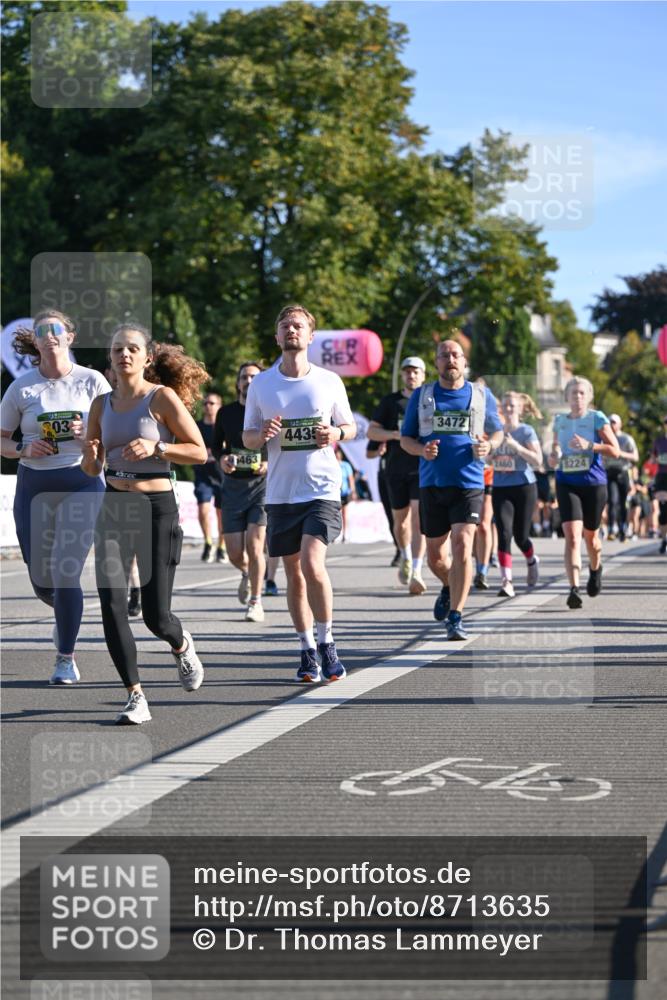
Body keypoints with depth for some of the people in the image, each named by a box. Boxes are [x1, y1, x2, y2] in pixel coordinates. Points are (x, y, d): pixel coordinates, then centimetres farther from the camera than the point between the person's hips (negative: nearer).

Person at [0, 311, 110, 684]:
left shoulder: (92, 381, 0)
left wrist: (88, 435, -16)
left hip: (82, 484, -2)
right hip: (34, 486, 2)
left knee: (66, 571, -14)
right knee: (41, 581, 6)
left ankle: (66, 657, 2)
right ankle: (66, 613, 43)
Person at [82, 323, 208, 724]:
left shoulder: (163, 398, -6)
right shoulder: (102, 404, 9)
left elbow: (199, 452, -7)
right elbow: (92, 468, 17)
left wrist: (155, 447, -20)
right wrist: (91, 456, -7)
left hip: (157, 509, -4)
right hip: (114, 509, 4)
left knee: (156, 614, -3)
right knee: (112, 604, -10)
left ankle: (182, 645, 35)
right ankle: (136, 697, -3)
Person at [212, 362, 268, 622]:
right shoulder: (226, 413, 5)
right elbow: (216, 444, 17)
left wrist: (271, 463, -14)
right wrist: (222, 459, -5)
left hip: (262, 484, -3)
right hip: (233, 486, 3)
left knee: (254, 545, -13)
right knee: (235, 553, 1)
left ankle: (255, 602, 2)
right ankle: (247, 573, 38)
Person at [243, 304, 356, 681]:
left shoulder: (329, 381, 2)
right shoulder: (261, 384, 5)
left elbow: (351, 427, 12)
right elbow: (247, 438, 11)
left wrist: (336, 434, -11)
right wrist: (263, 435, -12)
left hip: (322, 488, -2)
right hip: (281, 492, 3)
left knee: (312, 564, -18)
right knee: (294, 575, 7)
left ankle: (327, 643, -2)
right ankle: (308, 651, 19)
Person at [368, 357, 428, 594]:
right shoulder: (390, 401, 8)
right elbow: (371, 432, 5)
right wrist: (395, 434, -11)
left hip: (424, 469, -2)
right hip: (396, 469, 2)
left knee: (419, 518, -15)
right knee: (400, 519, 11)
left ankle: (416, 572, -20)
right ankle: (405, 557, 40)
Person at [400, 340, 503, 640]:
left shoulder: (481, 395, 7)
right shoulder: (421, 396, 8)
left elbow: (497, 431, 17)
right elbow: (405, 438, 11)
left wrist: (489, 445, -6)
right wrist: (422, 450, -10)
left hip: (469, 483, -2)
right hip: (432, 483, 2)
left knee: (462, 545, -18)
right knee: (434, 554, 8)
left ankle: (455, 618, -16)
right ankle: (449, 587, 42)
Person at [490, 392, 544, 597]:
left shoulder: (526, 431, -2)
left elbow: (537, 460, -11)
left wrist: (516, 446, -22)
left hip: (524, 487, -2)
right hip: (500, 488, 2)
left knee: (520, 536, 4)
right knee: (504, 533, -13)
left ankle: (532, 561, 38)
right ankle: (507, 581, -15)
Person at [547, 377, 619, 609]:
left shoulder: (597, 418, -2)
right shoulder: (559, 421, 8)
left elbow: (615, 450, -5)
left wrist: (589, 445, -19)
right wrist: (553, 456, 0)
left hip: (593, 484, -1)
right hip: (566, 484, 1)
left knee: (590, 536, 14)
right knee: (572, 536, -16)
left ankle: (595, 569, 47)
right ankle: (574, 589, -24)